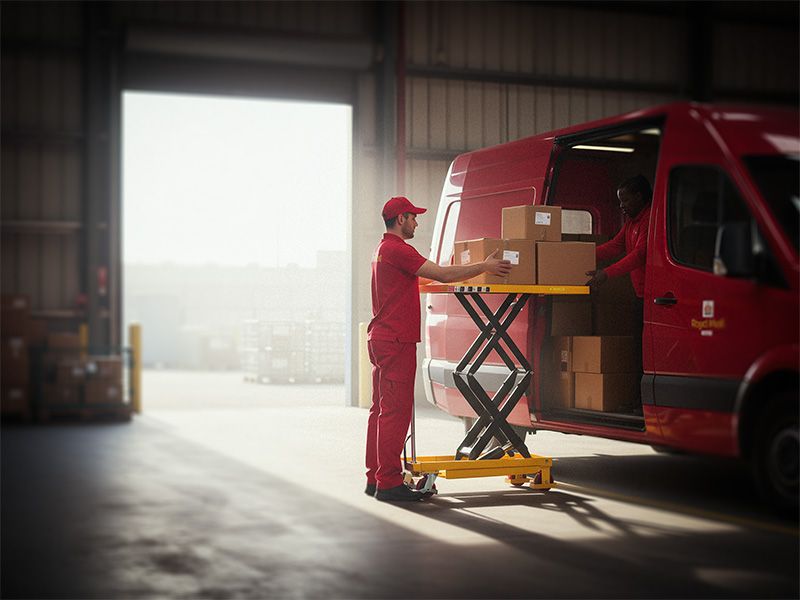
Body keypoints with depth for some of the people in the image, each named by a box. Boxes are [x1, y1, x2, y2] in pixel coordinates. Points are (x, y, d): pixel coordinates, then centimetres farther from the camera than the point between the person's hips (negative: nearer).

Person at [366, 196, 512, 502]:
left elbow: (430, 274, 27)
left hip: (381, 338, 11)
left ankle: (375, 479, 16)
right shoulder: (397, 249, -13)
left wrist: (477, 268, 28)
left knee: (381, 410, 12)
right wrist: (484, 266, -9)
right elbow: (442, 275, -17)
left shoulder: (384, 249, 20)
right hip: (396, 340, -11)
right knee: (396, 410, -9)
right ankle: (389, 483, -9)